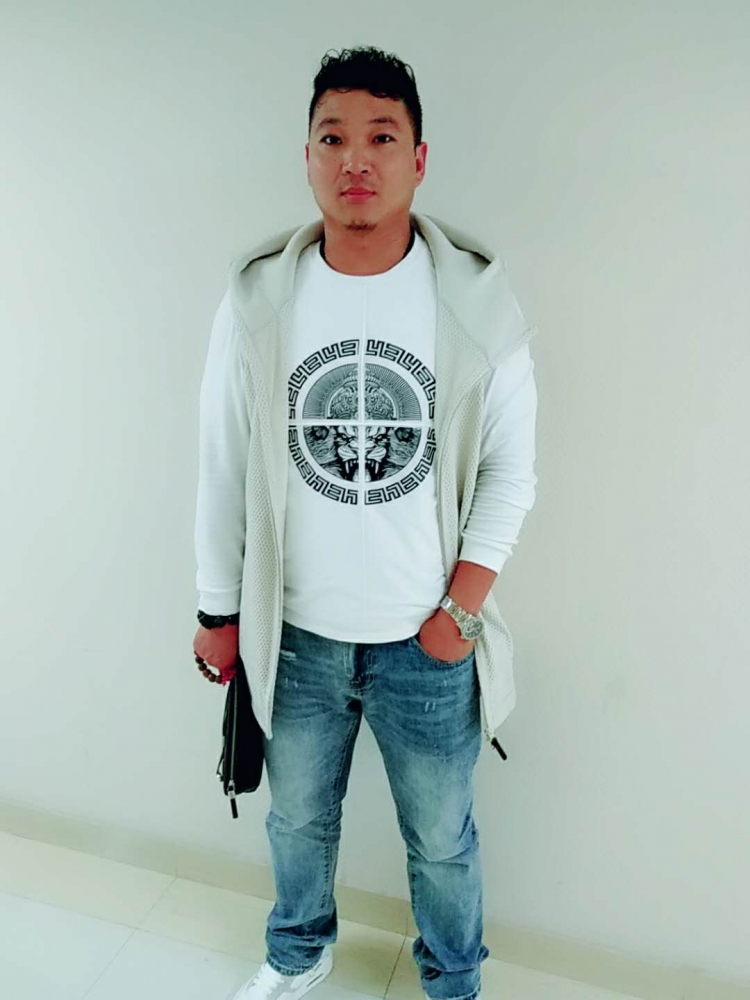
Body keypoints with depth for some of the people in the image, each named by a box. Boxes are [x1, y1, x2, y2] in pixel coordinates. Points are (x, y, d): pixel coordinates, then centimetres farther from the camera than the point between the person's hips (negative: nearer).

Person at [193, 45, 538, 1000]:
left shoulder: (479, 298, -8)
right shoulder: (257, 295, -6)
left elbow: (510, 469, -4)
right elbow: (223, 465, 0)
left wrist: (461, 610, -9)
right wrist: (218, 612, 3)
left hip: (430, 644, -1)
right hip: (294, 635, 2)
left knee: (442, 840, 18)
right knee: (297, 820, 24)